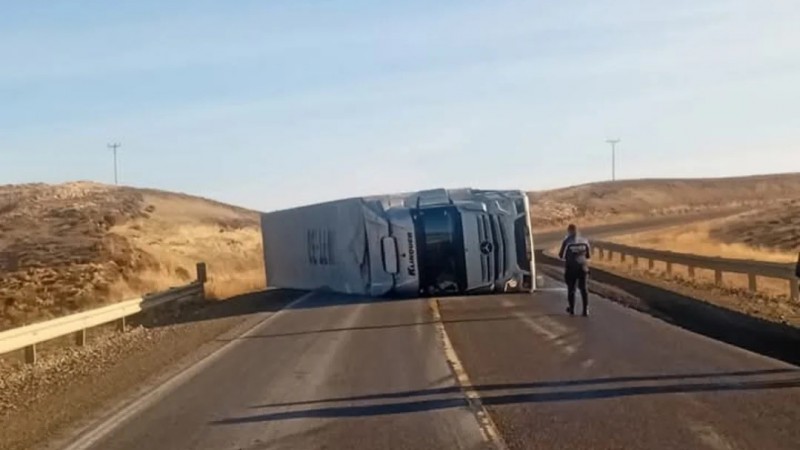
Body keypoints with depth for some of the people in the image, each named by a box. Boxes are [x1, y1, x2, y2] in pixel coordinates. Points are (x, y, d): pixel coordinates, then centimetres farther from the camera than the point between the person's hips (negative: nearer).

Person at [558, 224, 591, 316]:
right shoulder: (584, 240, 1)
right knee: (583, 288, 9)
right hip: (582, 267, 2)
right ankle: (585, 309, 4)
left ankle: (572, 309, 17)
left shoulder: (567, 241, -10)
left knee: (571, 288, 11)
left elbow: (561, 255, -4)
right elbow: (589, 255, 7)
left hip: (571, 268, -2)